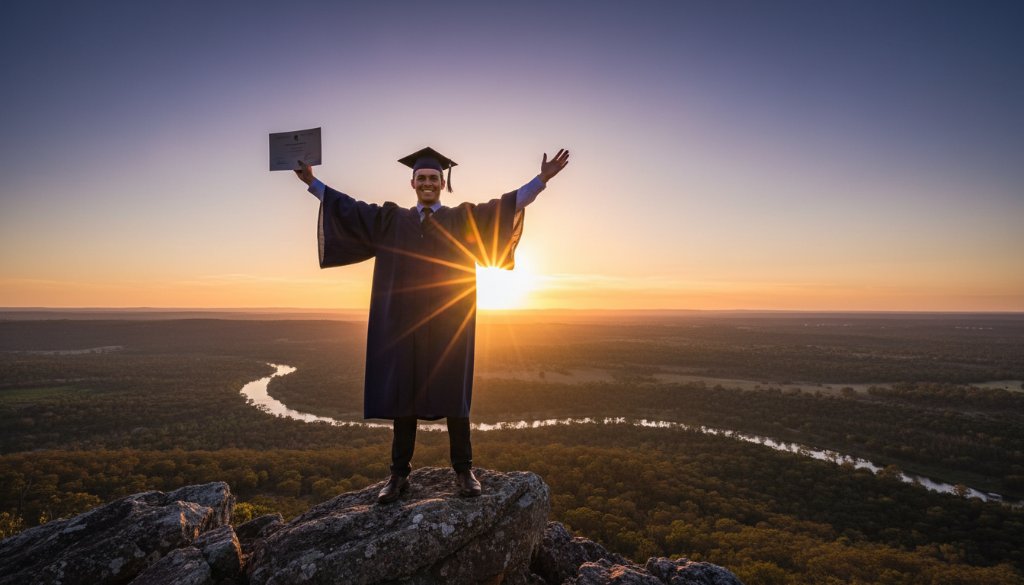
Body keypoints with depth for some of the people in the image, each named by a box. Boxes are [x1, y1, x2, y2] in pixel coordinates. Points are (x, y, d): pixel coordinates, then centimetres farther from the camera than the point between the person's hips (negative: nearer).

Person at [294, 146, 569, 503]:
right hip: (404, 324, 2)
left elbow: (508, 204, -1)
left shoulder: (463, 219, 8)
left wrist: (542, 179, -11)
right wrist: (312, 183, 10)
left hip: (448, 324, -1)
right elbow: (349, 208, 14)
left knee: (453, 395, 2)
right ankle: (399, 474, 14)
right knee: (402, 395, 5)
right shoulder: (390, 219, 13)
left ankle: (463, 470, 11)